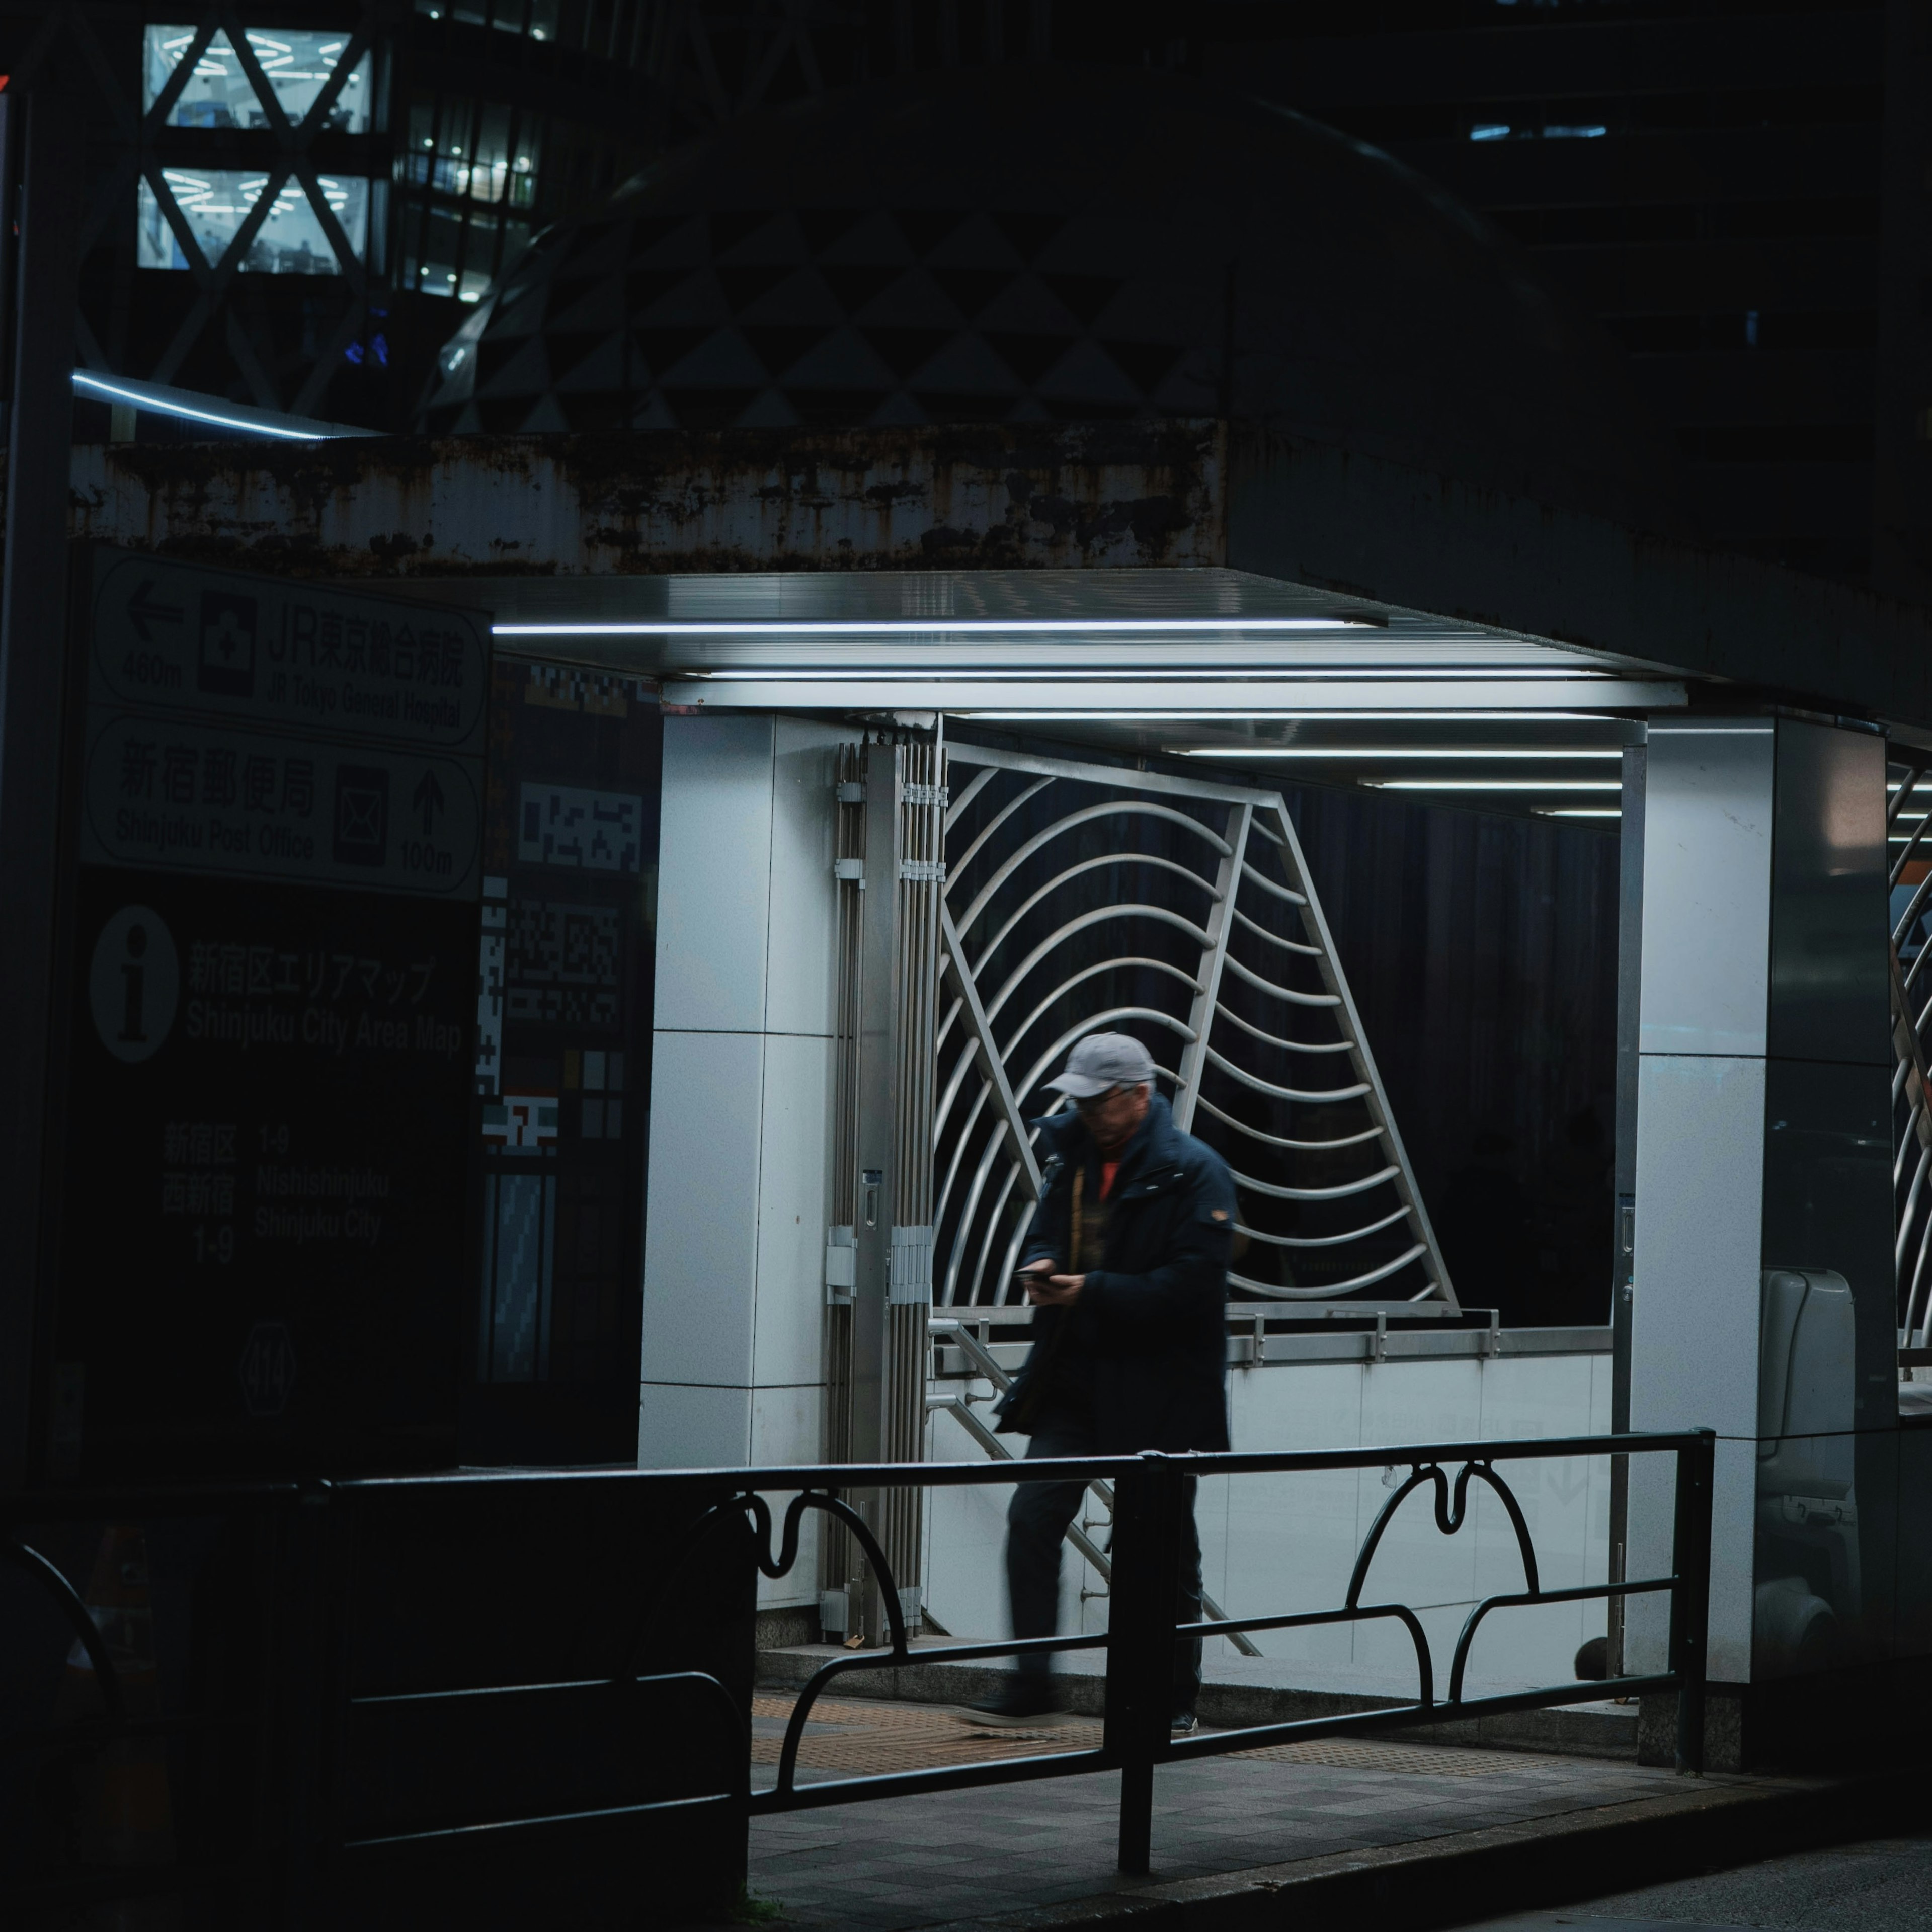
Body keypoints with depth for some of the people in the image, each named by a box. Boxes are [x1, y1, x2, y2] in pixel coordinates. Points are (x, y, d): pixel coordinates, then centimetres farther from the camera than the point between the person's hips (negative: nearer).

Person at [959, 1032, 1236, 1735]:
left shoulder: (1193, 1173, -12)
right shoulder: (1068, 1150, 9)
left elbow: (1191, 1283, -19)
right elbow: (1045, 1230, 21)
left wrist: (1092, 1290, -23)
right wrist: (1039, 1265, -4)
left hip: (1158, 1390, -6)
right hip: (1073, 1379, 6)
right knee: (1031, 1519, -5)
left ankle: (1175, 1701, 17)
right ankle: (1030, 1686, 0)